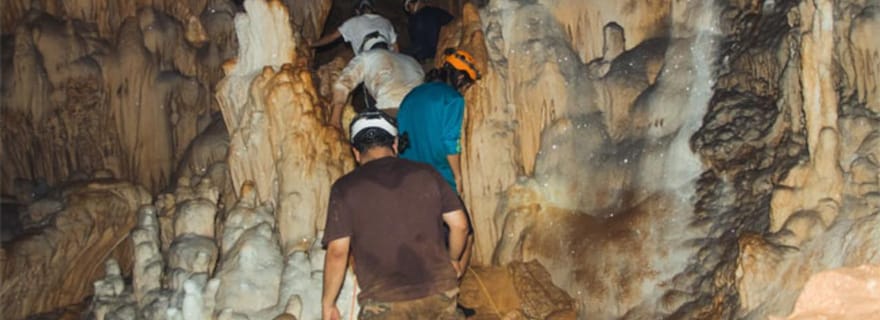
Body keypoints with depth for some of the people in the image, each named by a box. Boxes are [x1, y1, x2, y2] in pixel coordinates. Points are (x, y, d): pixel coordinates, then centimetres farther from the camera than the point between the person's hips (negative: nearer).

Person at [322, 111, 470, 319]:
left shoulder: (345, 188, -2)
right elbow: (459, 224, 6)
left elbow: (337, 252, -6)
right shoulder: (426, 173, 4)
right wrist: (453, 260, 25)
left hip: (385, 303, -2)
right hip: (439, 292, 3)